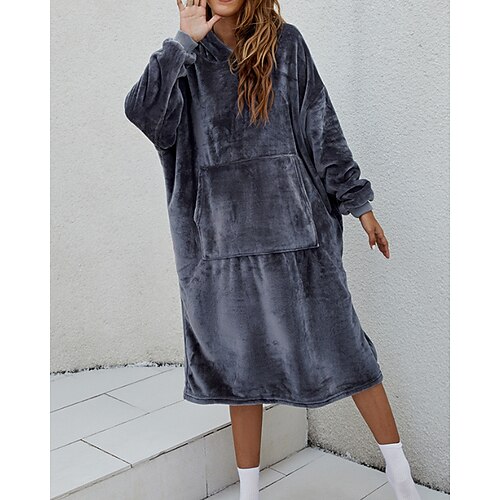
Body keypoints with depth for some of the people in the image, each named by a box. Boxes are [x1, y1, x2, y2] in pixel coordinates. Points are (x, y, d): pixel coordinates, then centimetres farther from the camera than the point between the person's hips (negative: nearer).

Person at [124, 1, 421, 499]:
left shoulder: (284, 43, 4)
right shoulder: (188, 55, 6)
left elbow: (321, 126, 4)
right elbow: (141, 110, -10)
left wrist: (358, 201, 3)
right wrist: (184, 42, -13)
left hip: (293, 223, -1)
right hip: (223, 231, 2)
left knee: (338, 343, 2)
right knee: (239, 358, 10)